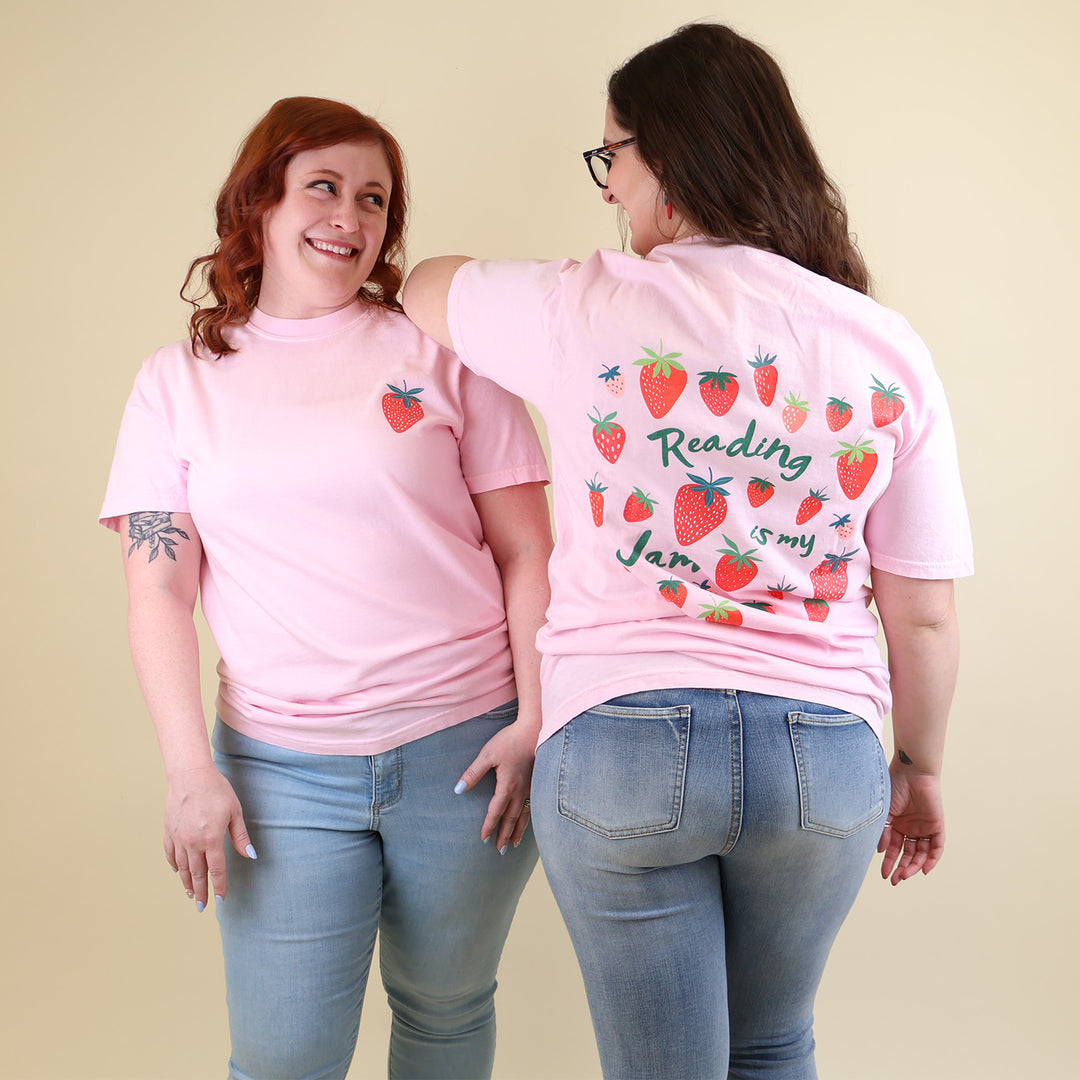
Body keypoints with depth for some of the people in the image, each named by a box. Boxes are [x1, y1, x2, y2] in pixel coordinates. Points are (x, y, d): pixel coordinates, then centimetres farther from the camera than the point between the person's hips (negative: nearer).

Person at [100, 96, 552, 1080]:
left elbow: (528, 553, 1)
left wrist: (535, 721, -7)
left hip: (464, 749, 0)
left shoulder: (438, 353, 2)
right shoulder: (180, 383, 7)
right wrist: (189, 769, -4)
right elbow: (160, 591, 3)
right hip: (281, 768, 1)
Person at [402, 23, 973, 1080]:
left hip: (623, 743, -3)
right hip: (826, 752, 3)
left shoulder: (586, 310, -8)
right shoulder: (887, 349, -2)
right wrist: (921, 766, 17)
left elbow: (423, 285, 13)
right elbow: (923, 615, 2)